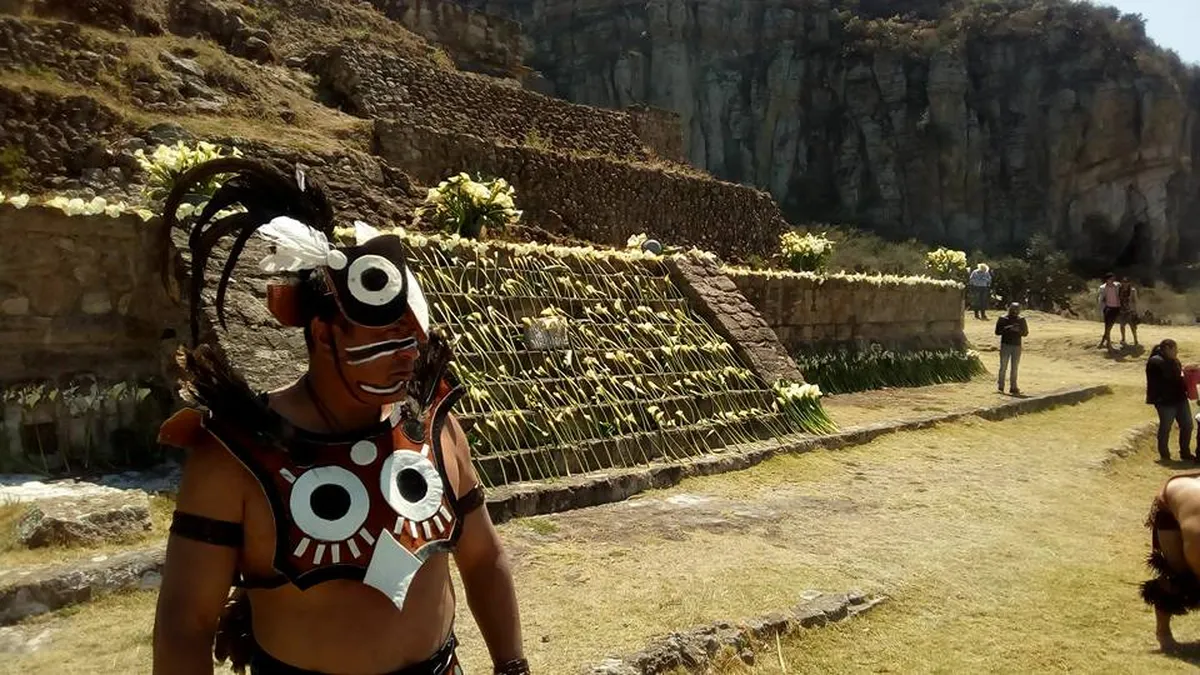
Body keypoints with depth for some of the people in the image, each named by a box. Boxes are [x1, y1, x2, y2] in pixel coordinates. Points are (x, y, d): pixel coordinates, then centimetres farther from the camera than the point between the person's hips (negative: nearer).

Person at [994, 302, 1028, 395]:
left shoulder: (1021, 319, 5)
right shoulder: (1003, 319, -1)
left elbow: (1025, 333, 8)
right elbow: (997, 331, -4)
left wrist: (1019, 330, -14)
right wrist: (1008, 328, -19)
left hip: (1017, 346, 2)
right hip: (1005, 345, -2)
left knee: (1014, 368, 5)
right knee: (1003, 367, 0)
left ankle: (1013, 388, 11)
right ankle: (1000, 386, 13)